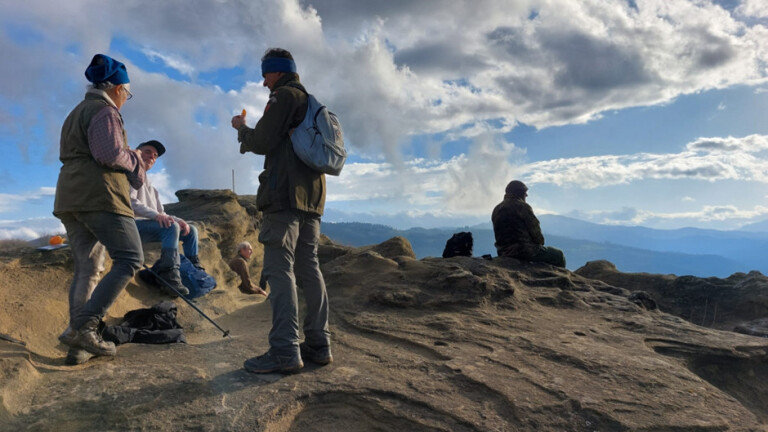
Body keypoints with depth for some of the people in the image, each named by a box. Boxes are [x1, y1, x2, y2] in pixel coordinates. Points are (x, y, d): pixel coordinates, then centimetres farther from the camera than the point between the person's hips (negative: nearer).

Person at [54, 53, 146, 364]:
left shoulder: (76, 113, 26)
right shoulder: (105, 111, -4)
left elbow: (67, 156, 23)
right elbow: (110, 153, -19)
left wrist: (128, 159, 21)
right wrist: (134, 161, 1)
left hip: (69, 198, 10)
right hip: (99, 196, -10)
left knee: (86, 269, 7)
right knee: (130, 259, -9)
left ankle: (78, 345, 4)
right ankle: (83, 326, -18)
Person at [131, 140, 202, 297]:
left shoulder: (150, 187, 26)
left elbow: (161, 213, 19)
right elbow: (130, 202, -17)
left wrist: (178, 220, -2)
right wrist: (156, 215, -30)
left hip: (150, 224, 9)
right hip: (134, 224, -9)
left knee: (191, 230, 5)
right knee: (171, 227, -33)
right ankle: (170, 276, -43)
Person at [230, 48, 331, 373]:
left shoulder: (284, 96, -2)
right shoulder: (310, 102, 26)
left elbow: (262, 143, -9)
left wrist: (241, 128, 11)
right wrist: (250, 133, 30)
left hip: (285, 195, -9)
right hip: (311, 195, 9)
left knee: (279, 268, -11)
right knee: (308, 268, 7)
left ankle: (285, 351, -15)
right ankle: (318, 344, 9)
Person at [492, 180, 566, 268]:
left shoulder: (496, 209, 13)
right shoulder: (522, 206, -10)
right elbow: (534, 229, -9)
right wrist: (540, 242, 11)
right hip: (523, 250, -8)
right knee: (559, 255, 6)